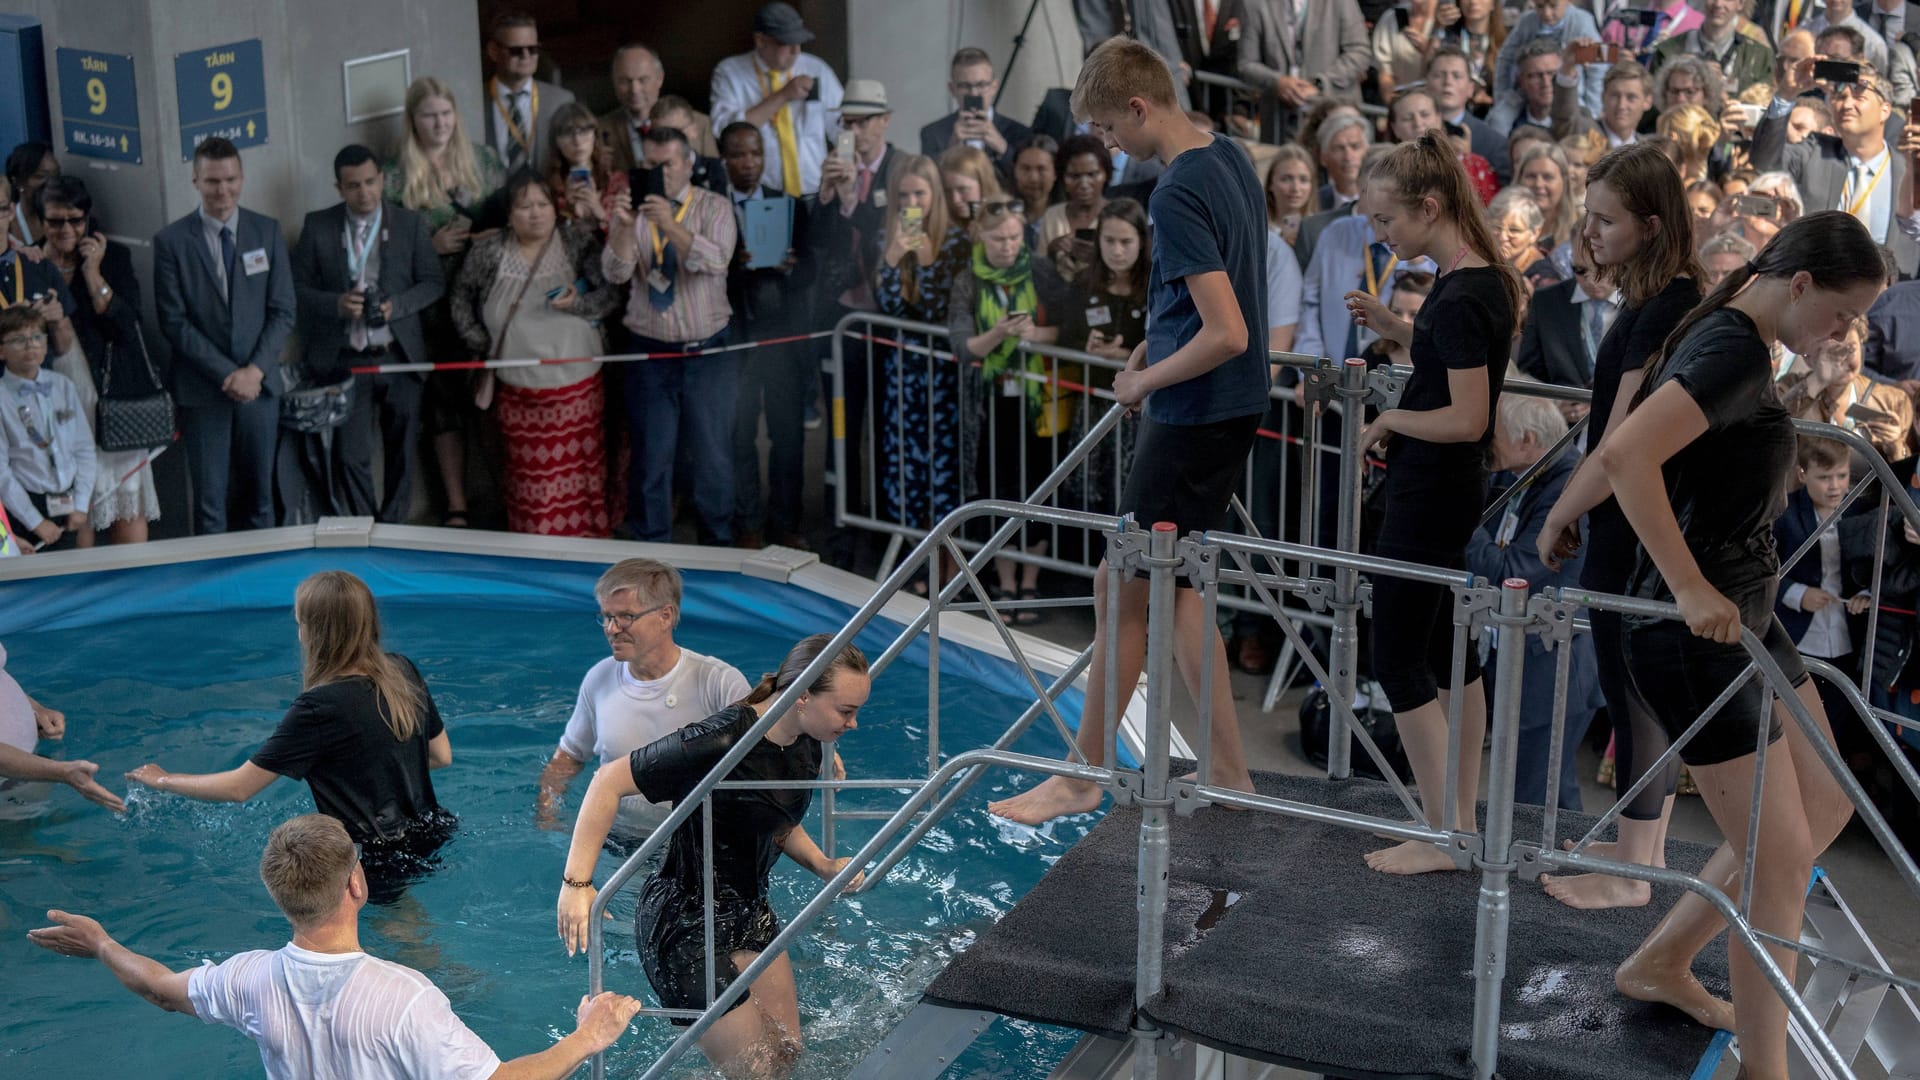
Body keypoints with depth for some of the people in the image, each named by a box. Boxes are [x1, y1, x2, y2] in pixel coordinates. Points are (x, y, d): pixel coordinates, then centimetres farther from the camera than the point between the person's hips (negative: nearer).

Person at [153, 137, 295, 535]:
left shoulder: (267, 231, 4)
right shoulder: (171, 241, -3)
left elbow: (283, 311, 3)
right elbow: (174, 322, -5)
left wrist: (255, 369, -9)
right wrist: (226, 373, -12)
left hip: (259, 383, 2)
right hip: (202, 390, -2)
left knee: (259, 496, 10)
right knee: (209, 503, 1)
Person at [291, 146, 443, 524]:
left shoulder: (411, 224, 3)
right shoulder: (318, 226, 2)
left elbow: (433, 283, 4)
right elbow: (298, 287, 4)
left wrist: (396, 305, -13)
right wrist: (336, 304, -15)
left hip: (398, 354, 1)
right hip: (346, 360, -1)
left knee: (401, 453, 10)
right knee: (351, 457, -2)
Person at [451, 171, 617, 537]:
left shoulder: (579, 245, -3)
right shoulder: (488, 253, 0)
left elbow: (610, 294, -5)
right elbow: (462, 297, 13)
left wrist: (577, 303, -23)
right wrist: (480, 345, 5)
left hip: (577, 386, -1)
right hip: (518, 391, 1)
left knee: (579, 472, 3)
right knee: (529, 477, 5)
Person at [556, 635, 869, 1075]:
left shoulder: (806, 745, 0)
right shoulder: (720, 743, -29)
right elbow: (609, 780, -25)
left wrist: (823, 865, -1)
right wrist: (577, 883, -31)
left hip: (748, 910, 9)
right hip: (686, 925, -9)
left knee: (788, 1053, 11)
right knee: (755, 1069, -2)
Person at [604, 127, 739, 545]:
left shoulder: (714, 208, -2)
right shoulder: (632, 211, 3)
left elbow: (716, 262, -20)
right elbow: (615, 273, -10)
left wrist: (671, 225, -33)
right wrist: (625, 226, -27)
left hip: (709, 351, -1)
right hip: (649, 353, 1)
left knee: (714, 454, 6)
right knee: (651, 456, 7)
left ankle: (717, 543, 22)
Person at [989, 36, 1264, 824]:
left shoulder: (1177, 197, -22)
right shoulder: (1230, 158, 8)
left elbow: (1227, 335, -27)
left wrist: (1144, 381, -12)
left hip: (1196, 417, -10)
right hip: (1237, 406, 10)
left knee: (1123, 588, 1)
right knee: (1167, 581, 17)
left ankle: (1085, 775, 14)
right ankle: (1228, 772, 22)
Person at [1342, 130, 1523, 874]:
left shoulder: (1460, 298, -23)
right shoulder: (1480, 278, 6)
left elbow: (1466, 419, -26)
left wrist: (1390, 419, -12)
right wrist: (1390, 326, 7)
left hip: (1431, 493, -10)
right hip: (1450, 487, 10)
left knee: (1398, 659, -1)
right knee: (1447, 648, 17)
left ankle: (1442, 836, 5)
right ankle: (1463, 819, 27)